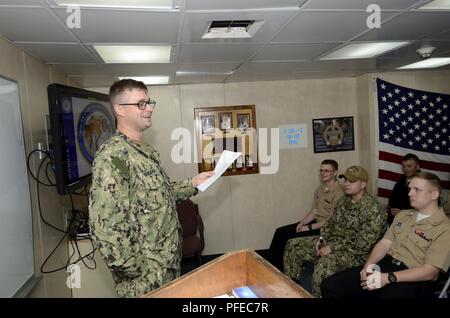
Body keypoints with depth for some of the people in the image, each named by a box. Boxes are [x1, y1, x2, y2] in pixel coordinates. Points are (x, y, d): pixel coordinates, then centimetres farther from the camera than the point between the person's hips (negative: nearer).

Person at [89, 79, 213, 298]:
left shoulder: (145, 151, 8)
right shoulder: (112, 156, -22)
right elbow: (105, 227, -27)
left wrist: (191, 185, 9)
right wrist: (137, 271, -22)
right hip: (146, 275, -8)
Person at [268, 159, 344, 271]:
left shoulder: (338, 193, -17)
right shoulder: (320, 189, 11)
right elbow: (314, 210, 12)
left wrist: (309, 227, -18)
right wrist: (302, 223, -4)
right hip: (314, 221, 9)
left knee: (288, 237, -20)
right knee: (280, 232, -4)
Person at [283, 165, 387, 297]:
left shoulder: (373, 208, -18)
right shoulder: (344, 201, 8)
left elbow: (364, 243, -24)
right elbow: (331, 222, 17)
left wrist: (333, 248, -22)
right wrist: (322, 239, -2)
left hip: (355, 252, -8)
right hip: (331, 242, 9)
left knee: (326, 263, -39)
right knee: (293, 245, 3)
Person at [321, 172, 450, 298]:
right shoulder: (402, 215, 17)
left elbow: (429, 271, -14)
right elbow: (385, 243, 12)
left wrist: (388, 278, -22)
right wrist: (368, 265, -7)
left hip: (412, 280, -5)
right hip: (384, 264, 6)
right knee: (329, 285, -11)